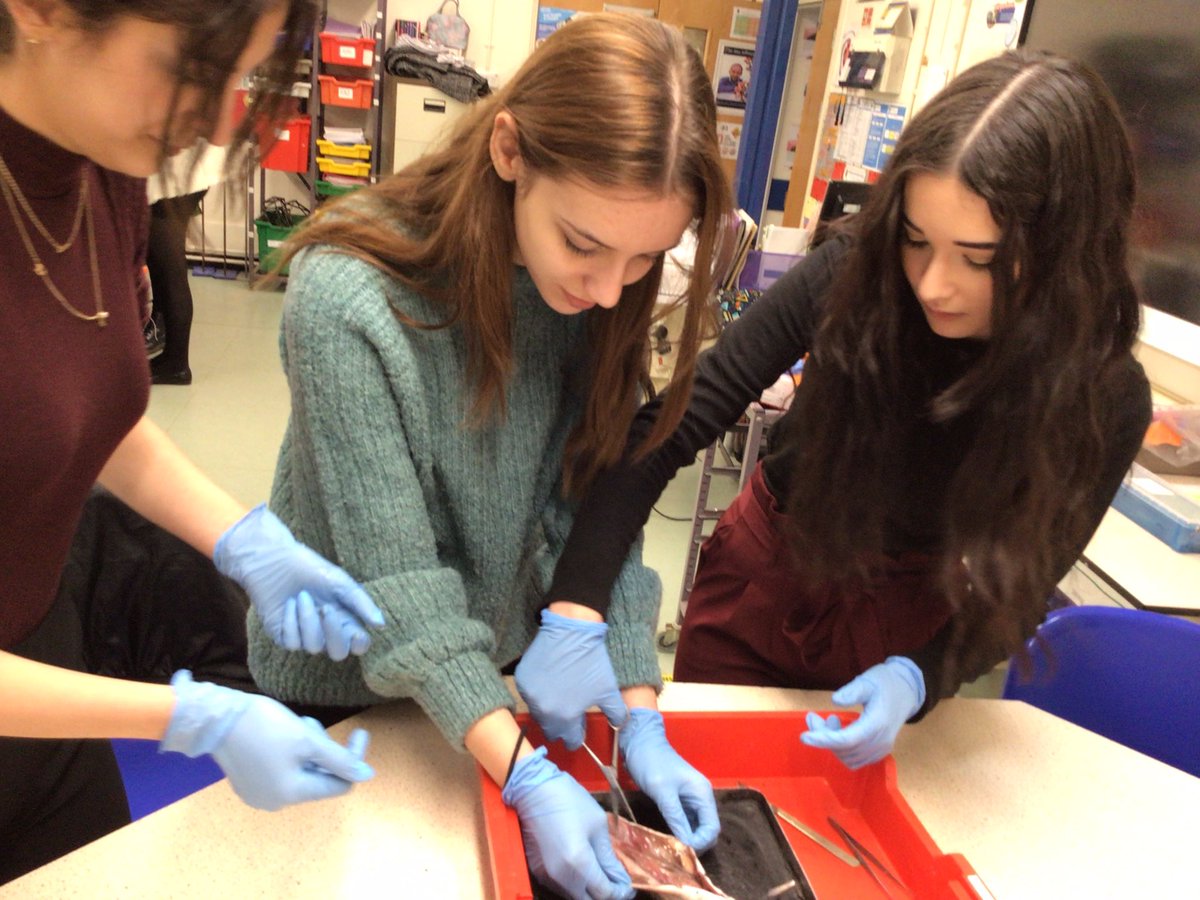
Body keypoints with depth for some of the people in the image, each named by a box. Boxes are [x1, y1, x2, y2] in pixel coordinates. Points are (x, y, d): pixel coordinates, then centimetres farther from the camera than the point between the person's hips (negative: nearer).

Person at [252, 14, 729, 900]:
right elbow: (395, 579, -28)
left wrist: (641, 718, -17)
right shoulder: (348, 297, -30)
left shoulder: (595, 288, -15)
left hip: (497, 664, 4)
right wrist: (525, 777, -31)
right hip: (344, 686, -3)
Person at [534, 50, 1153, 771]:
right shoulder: (854, 274, -26)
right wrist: (576, 611, -34)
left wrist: (915, 681, -30)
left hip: (902, 623, 0)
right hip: (761, 576, 1)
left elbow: (1017, 593, -12)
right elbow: (670, 428, -26)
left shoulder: (1104, 399, -23)